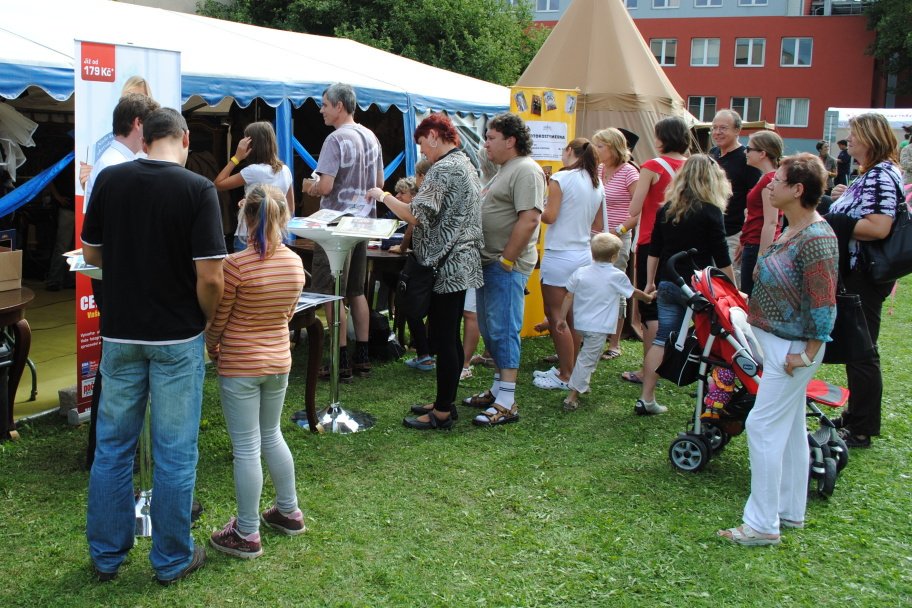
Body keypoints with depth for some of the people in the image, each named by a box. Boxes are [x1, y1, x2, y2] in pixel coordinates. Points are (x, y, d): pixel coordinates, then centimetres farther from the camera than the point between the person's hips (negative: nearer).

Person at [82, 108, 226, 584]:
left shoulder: (108, 180, -2)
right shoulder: (198, 189, -14)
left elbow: (91, 253, 8)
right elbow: (210, 277, -18)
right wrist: (206, 321, 0)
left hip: (120, 332, 4)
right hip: (177, 336, -3)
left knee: (112, 446, 15)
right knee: (174, 452, 7)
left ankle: (106, 553, 27)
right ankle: (171, 560, 19)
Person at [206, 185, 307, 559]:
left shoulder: (236, 265, -19)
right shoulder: (295, 263, -2)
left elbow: (217, 319, -8)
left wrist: (213, 350, 10)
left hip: (240, 365, -6)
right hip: (279, 360, 6)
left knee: (246, 449, 2)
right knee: (271, 436, 23)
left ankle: (247, 535, 12)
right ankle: (289, 512, 35)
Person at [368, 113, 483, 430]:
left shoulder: (443, 169, -16)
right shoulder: (465, 163, 16)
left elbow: (416, 215, -21)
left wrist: (384, 196, -7)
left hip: (448, 265, -10)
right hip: (462, 263, 10)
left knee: (442, 338, -4)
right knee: (450, 336, 15)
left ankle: (442, 413, 4)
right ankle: (446, 401, 24)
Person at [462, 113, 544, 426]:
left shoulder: (526, 170, -14)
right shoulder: (505, 171, 19)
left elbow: (530, 219, -24)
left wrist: (506, 260, -21)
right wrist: (492, 260, 16)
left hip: (507, 267, -10)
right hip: (489, 263, 10)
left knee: (503, 330, -8)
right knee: (490, 329, 15)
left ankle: (507, 403, -3)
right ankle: (498, 388, 26)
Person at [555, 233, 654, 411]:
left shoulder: (580, 272, 2)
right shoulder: (617, 276, -5)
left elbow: (569, 297, 3)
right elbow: (634, 293, 10)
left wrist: (561, 318, 10)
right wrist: (649, 297, 30)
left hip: (580, 323, 5)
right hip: (599, 327, -5)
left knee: (587, 355, 25)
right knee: (587, 359, -2)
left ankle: (582, 384, 34)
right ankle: (572, 397, -4)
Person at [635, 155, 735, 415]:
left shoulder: (666, 210, 7)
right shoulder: (711, 212, -9)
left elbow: (654, 250, 12)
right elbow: (722, 259, -6)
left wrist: (650, 282, 19)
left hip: (668, 285, 5)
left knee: (662, 339, 7)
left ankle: (646, 399, 4)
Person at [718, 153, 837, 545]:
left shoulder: (817, 239, -21)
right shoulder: (792, 230, 8)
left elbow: (823, 305, -21)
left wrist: (805, 354, -18)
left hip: (791, 349, -10)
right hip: (777, 342, 10)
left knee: (764, 426, -5)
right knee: (790, 428, 17)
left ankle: (762, 524, 4)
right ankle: (791, 511, 30)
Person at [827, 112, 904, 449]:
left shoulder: (881, 175, -17)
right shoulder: (870, 173, 14)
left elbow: (878, 227, -27)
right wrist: (845, 199, 7)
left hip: (866, 276, -11)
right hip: (856, 272, 11)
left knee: (861, 352, -2)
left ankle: (861, 430, 9)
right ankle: (855, 417, 31)